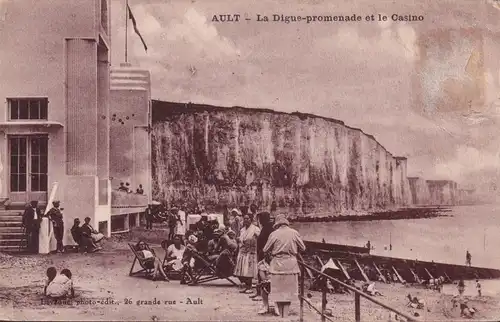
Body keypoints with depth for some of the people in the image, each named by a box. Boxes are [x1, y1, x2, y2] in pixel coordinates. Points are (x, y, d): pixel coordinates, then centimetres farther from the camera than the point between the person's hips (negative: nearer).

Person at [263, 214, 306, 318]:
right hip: (291, 264, 1)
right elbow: (303, 248, 7)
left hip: (278, 264, -1)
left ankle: (280, 312, 13)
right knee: (289, 290, 9)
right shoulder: (294, 233, -1)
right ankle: (285, 314, 9)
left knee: (278, 289, 10)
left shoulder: (274, 234, -5)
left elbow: (265, 250, 0)